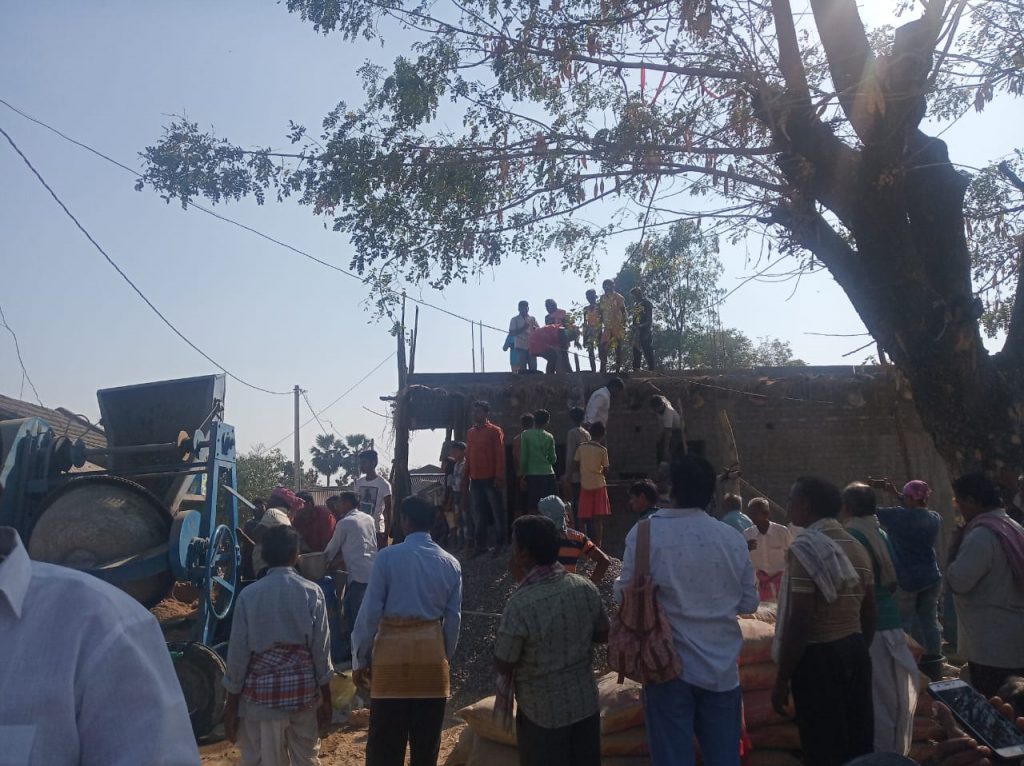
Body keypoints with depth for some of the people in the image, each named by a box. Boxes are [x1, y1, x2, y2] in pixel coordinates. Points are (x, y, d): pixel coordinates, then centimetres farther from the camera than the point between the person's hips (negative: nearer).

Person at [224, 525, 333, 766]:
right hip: (304, 690, 1)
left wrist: (231, 706, 6)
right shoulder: (312, 592, -5)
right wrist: (326, 698, 7)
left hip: (262, 693, -1)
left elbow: (238, 652, -4)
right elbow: (321, 649, -3)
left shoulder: (248, 595, -6)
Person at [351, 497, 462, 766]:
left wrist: (360, 659, 1)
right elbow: (454, 618, 6)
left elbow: (370, 611, -8)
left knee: (385, 740, 5)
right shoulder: (451, 563, 3)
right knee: (427, 739, 13)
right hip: (432, 651, 3)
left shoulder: (388, 557, -8)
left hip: (393, 650, -3)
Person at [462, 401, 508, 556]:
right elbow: (468, 456, 15)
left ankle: (500, 543, 9)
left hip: (491, 479, -5)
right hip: (475, 479, 5)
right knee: (479, 514, 9)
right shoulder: (471, 432, 13)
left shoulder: (495, 431, -3)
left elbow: (500, 455, -8)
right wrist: (466, 476, 11)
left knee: (497, 512, 2)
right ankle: (480, 543, 17)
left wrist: (499, 477, -14)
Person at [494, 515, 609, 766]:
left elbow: (503, 665, -13)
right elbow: (603, 635, 5)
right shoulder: (586, 588, -10)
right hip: (586, 704, 5)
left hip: (543, 713, -4)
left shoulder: (520, 604, -26)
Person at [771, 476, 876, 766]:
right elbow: (869, 615, 14)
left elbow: (798, 623, -21)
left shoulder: (806, 547, -17)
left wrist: (781, 680, -15)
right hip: (856, 653, 8)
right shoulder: (857, 547, 8)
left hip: (818, 658, -8)